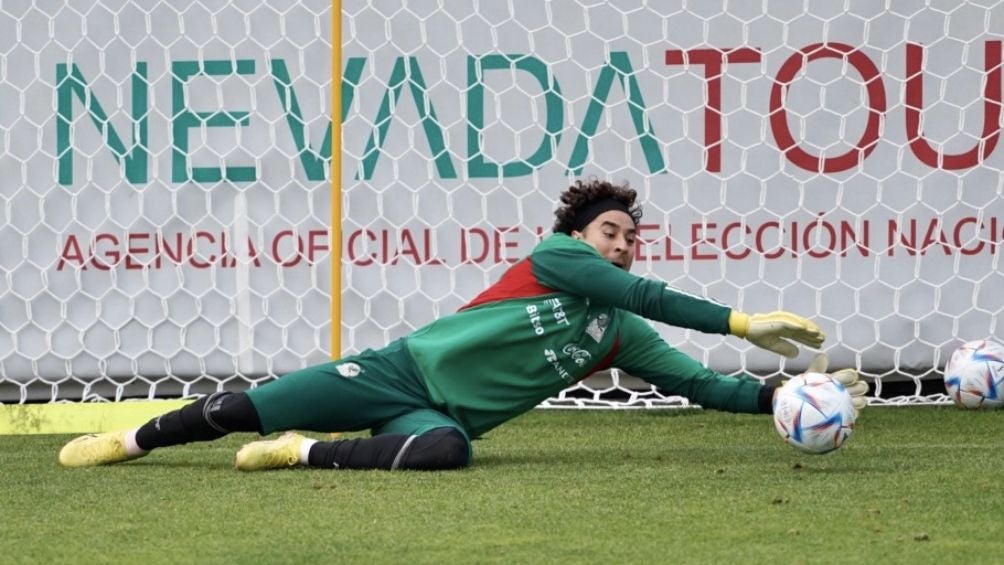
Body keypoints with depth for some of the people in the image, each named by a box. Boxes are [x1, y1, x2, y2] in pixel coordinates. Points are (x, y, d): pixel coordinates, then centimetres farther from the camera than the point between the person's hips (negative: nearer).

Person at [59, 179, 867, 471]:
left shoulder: (622, 338, 11)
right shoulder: (554, 259, -5)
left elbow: (700, 385, 8)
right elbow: (648, 296, -17)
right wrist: (743, 323, -21)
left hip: (448, 416, 3)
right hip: (404, 368, -3)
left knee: (444, 450, -36)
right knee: (246, 410, -7)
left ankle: (305, 454, -20)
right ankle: (129, 441, 15)